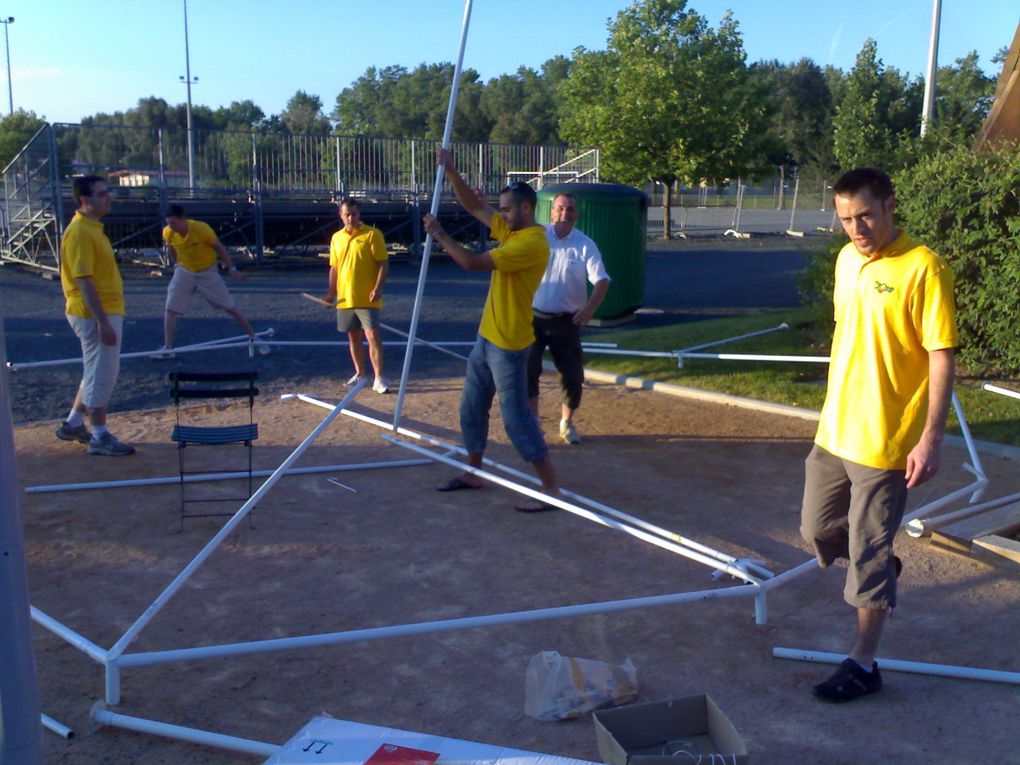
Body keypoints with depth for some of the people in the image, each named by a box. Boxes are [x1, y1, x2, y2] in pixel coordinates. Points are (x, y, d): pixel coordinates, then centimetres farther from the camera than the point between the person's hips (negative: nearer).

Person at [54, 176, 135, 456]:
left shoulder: (93, 228, 13)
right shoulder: (80, 232, -18)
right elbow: (83, 281, -23)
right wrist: (103, 322, -25)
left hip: (106, 312, 10)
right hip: (96, 315, -10)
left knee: (98, 373, 19)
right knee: (101, 375, -1)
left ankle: (73, 424, 30)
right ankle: (99, 438, 9)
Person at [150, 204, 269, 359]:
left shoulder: (201, 229, -28)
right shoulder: (167, 233, -17)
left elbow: (219, 248, -13)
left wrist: (231, 268, -9)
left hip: (207, 272, -3)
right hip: (184, 272, 3)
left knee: (231, 308, 1)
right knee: (170, 309, -6)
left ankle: (254, 338, 13)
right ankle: (168, 348, 4)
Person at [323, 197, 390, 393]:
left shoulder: (372, 234, -5)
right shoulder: (336, 238, 12)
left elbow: (383, 264, -8)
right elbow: (334, 267, 18)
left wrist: (378, 288, -19)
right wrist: (332, 291, 8)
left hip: (367, 299, -5)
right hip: (345, 298, 5)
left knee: (372, 334, -13)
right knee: (353, 337, 13)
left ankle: (379, 378, -11)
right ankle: (360, 374, 25)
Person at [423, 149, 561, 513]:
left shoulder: (532, 242, -21)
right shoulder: (510, 231, 9)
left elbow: (472, 262, -24)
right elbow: (473, 205, 16)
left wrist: (439, 234, -11)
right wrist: (451, 171, 4)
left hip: (508, 343, -10)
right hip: (487, 336, 10)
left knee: (516, 416, -7)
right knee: (472, 407, 17)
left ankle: (551, 488, 0)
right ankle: (472, 473, 30)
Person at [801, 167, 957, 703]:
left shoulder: (923, 268, -16)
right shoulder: (847, 259, 7)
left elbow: (941, 358, -16)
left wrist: (931, 437, -20)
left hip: (885, 443, -7)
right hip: (834, 433, 7)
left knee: (869, 553, 4)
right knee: (817, 530, 18)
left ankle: (864, 664, 20)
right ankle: (879, 574, 47)